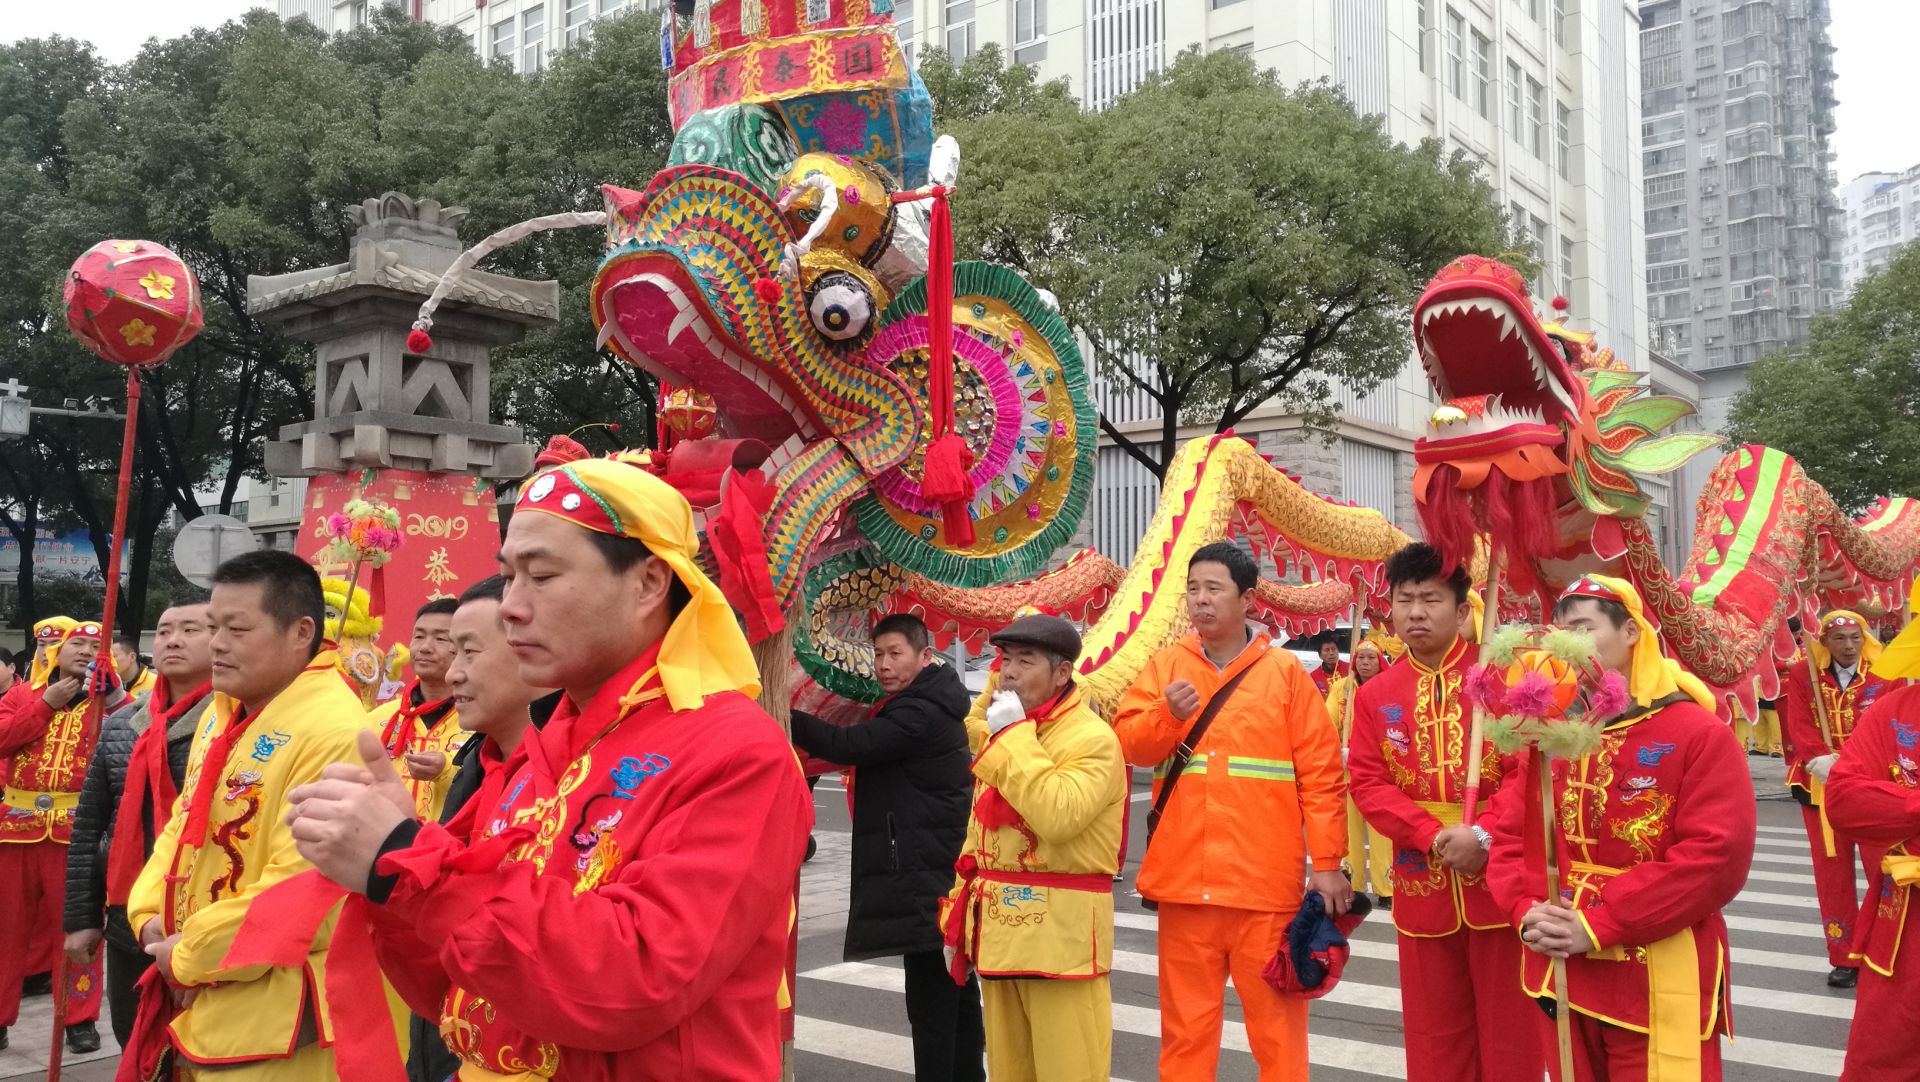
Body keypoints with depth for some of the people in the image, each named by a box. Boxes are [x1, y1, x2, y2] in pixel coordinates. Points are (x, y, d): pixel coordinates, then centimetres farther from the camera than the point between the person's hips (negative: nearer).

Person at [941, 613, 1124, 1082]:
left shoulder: (1093, 738, -12)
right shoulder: (1004, 735, 15)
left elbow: (1057, 815, -29)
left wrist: (1015, 735, -21)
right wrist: (956, 918, 16)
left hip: (1061, 934, -8)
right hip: (999, 932, 8)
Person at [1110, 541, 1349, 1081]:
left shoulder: (1284, 671, 1)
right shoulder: (1165, 666, 7)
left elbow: (1321, 773, -1)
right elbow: (1126, 743, 1)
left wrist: (1327, 862, -6)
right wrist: (1168, 715, -17)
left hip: (1266, 880, -2)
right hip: (1183, 878, 2)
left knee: (1276, 1018, 6)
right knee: (1186, 1020, 11)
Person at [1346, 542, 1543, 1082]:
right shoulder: (1376, 696, 3)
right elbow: (1368, 785, -2)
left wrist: (1485, 835, -20)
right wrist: (1434, 836, -14)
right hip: (1422, 884, 2)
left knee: (1510, 1028, 8)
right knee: (1435, 1033, 13)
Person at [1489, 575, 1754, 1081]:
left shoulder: (1702, 735, -10)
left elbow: (1717, 856, -19)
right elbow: (1510, 832, 7)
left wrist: (1598, 925, -21)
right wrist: (1527, 911, -13)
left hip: (1660, 982, -5)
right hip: (1560, 969, 5)